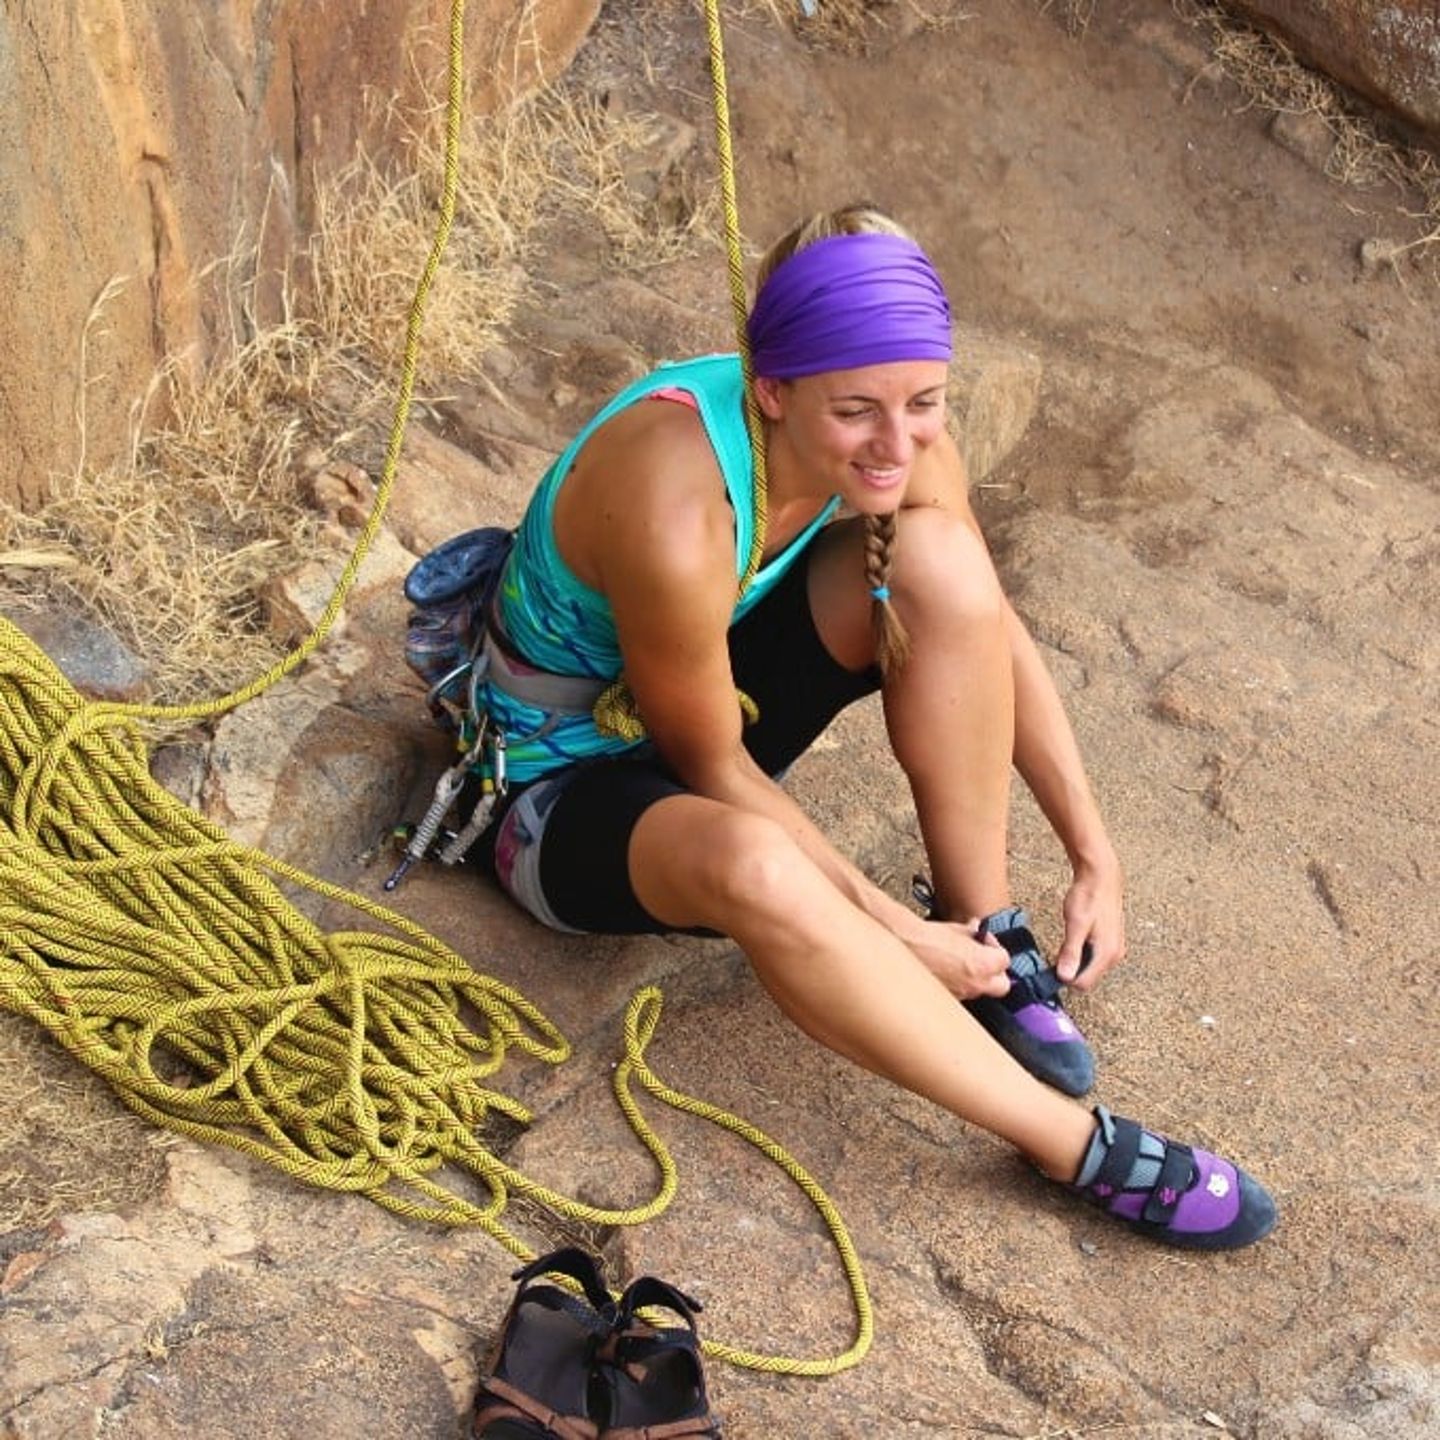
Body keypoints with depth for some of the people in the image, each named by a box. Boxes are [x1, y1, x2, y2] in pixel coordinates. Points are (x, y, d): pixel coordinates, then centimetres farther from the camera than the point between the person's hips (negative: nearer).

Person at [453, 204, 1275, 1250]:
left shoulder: (895, 446, -18)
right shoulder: (676, 508, -38)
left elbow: (995, 637, -4)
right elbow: (711, 768, -25)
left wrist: (1096, 860, -8)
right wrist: (892, 929, -21)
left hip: (714, 692, 7)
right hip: (568, 778, -6)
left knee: (945, 562, -20)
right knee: (752, 868, -41)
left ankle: (988, 940, -7)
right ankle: (1084, 1151, -27)